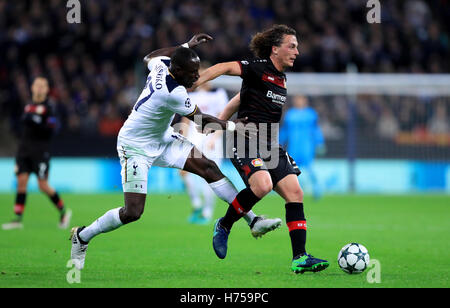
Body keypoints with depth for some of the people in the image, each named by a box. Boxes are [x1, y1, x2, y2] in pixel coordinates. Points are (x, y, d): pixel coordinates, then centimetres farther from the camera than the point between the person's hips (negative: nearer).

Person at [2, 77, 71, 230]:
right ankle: (18, 219, -3)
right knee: (21, 181, -4)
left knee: (43, 186, -6)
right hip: (24, 150, 6)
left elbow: (50, 130, -15)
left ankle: (63, 211, 13)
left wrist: (35, 121, -25)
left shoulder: (48, 108, -5)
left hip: (41, 152, -5)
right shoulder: (28, 106, 13)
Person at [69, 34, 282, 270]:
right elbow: (201, 120, -18)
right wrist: (232, 126, -8)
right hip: (136, 148, -9)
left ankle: (253, 221, 3)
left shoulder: (161, 64, -11)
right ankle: (82, 237, 12)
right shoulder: (173, 93, -34)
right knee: (133, 212, -12)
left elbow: (149, 57, 16)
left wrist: (186, 46, 16)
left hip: (162, 139, 9)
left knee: (208, 168, 0)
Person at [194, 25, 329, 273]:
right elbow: (225, 68, -21)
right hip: (246, 145, -8)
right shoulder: (258, 68, -9)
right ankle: (224, 226, -4)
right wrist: (192, 84, -33)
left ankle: (299, 258, -5)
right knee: (262, 185, -30)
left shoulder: (280, 79, 16)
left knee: (295, 192, -5)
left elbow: (238, 100, 24)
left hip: (270, 146, 8)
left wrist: (218, 122, 24)